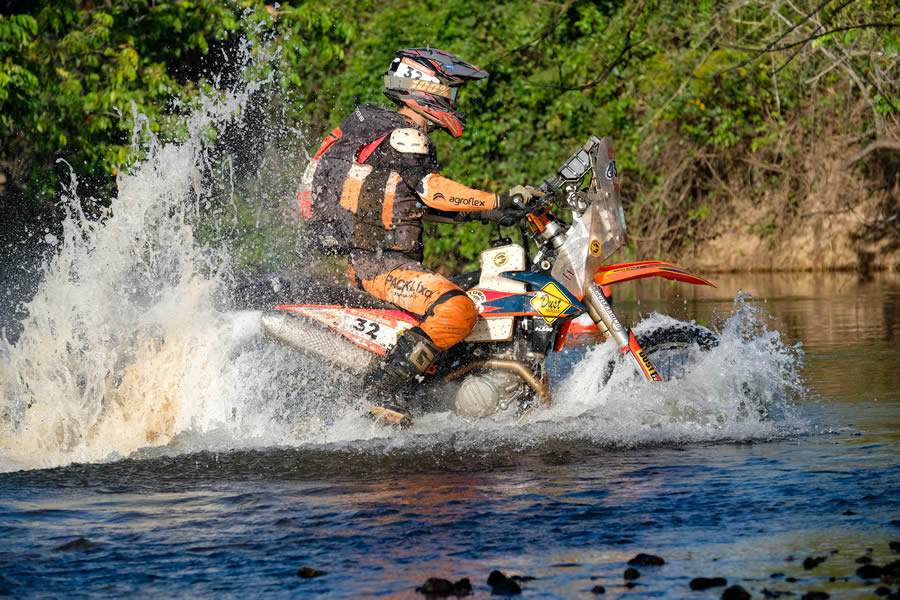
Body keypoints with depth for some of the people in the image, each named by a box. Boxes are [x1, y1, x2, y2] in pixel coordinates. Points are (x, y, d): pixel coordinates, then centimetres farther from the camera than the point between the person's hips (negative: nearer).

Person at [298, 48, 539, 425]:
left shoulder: (394, 131, 21)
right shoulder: (403, 133, -11)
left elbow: (420, 203, 22)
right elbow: (434, 189, -22)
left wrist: (485, 213, 16)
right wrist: (501, 201, -22)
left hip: (369, 256, 11)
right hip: (379, 261, -11)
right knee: (457, 311, -27)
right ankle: (381, 388, -25)